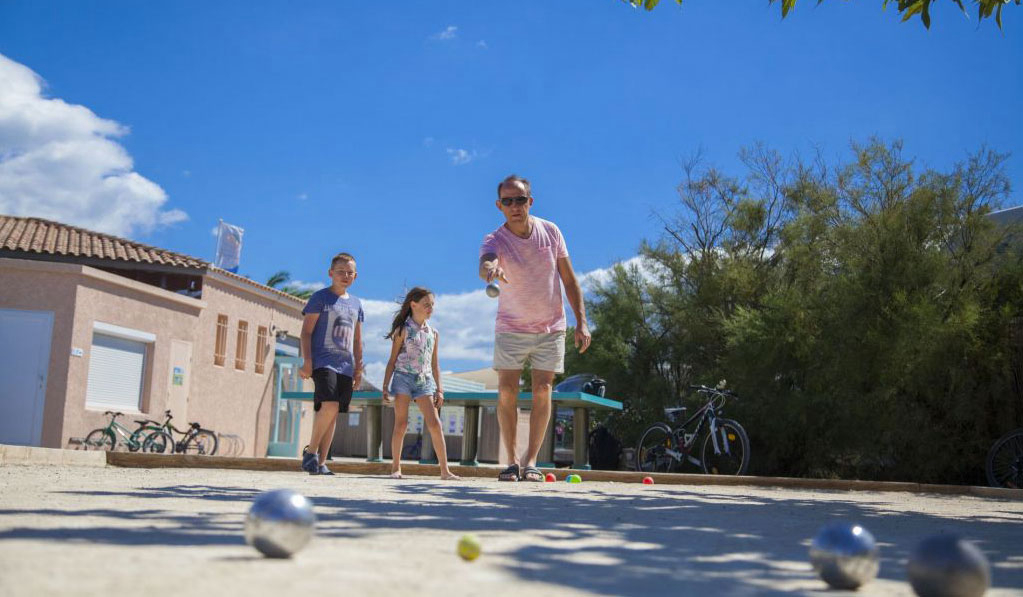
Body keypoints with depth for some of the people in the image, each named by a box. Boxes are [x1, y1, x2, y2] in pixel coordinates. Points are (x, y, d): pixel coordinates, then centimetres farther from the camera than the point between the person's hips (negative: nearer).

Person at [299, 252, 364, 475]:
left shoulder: (356, 304, 18)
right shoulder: (320, 297, 1)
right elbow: (306, 331, -3)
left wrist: (358, 368, 16)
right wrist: (307, 361, -13)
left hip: (345, 366, 6)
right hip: (323, 361, -6)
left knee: (333, 415, 3)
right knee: (329, 406, -23)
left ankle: (321, 463, 7)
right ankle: (311, 451, -7)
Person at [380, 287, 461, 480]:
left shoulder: (433, 333, 13)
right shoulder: (403, 330, 1)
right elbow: (392, 360, 2)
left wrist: (439, 390, 11)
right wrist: (385, 387, -4)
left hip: (424, 381, 3)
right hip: (403, 377, -3)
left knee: (434, 423, -6)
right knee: (401, 424, -3)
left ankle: (444, 470, -5)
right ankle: (396, 468, 7)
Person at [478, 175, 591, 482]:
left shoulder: (551, 232, -6)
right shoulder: (494, 240, -15)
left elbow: (569, 279, 1)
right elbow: (486, 263, -41)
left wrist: (581, 322, -4)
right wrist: (490, 270, -66)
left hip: (551, 328, 1)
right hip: (510, 328, -1)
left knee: (542, 391, -4)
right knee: (507, 391, -7)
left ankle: (531, 460, 2)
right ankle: (512, 460, 4)